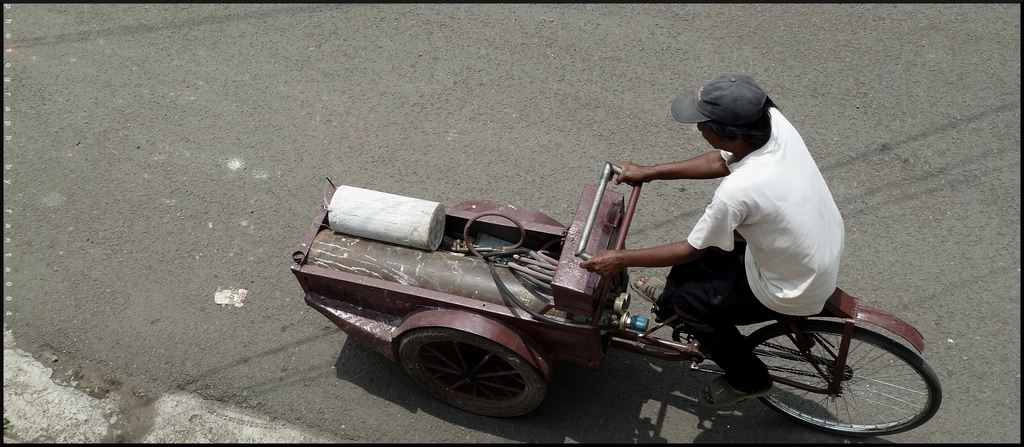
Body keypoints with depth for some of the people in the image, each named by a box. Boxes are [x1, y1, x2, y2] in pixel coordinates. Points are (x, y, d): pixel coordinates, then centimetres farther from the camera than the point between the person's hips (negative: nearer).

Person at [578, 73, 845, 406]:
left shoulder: (737, 191, -37)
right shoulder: (773, 120, -17)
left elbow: (691, 251, -21)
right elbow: (721, 161, 2)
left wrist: (621, 259, -10)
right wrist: (651, 172, 4)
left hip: (795, 292, -8)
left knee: (689, 300, 7)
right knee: (707, 236, 19)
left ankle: (748, 379, 29)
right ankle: (669, 299, 48)